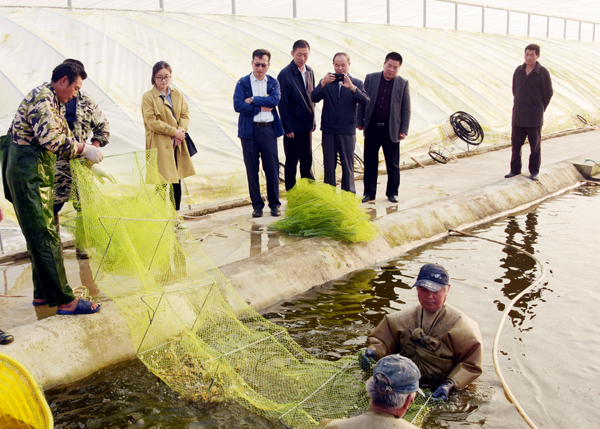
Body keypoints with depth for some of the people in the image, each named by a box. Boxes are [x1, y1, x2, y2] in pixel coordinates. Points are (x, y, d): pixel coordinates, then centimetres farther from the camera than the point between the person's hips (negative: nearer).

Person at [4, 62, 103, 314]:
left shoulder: (49, 101, 20)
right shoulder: (43, 97, -13)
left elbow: (55, 138, 20)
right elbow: (50, 138, -26)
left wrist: (82, 151, 10)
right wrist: (83, 149, -17)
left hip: (38, 174, 11)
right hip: (29, 173, -11)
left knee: (44, 236, 15)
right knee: (45, 238, -9)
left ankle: (43, 293, 24)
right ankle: (64, 301, -6)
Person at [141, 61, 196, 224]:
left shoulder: (177, 94, 13)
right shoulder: (148, 97, -4)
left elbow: (185, 114, 10)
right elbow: (152, 121, -11)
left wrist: (181, 131, -9)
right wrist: (174, 131, -14)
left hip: (177, 143, 5)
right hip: (159, 145, -5)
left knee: (177, 180, 8)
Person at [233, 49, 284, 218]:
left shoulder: (273, 82, 10)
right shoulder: (243, 83, 5)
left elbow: (275, 100, -9)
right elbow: (238, 105, -9)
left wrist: (253, 100, -10)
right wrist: (262, 107, -9)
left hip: (268, 129, 1)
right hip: (249, 130, -1)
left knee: (272, 168, 2)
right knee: (252, 170, 4)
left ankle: (274, 204, 14)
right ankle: (257, 205, 14)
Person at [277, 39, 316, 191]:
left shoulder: (309, 72, 7)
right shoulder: (285, 74, -12)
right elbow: (282, 103, -12)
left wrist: (313, 121, 12)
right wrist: (287, 127, -13)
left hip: (307, 126, 6)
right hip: (293, 127, -6)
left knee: (307, 161, 15)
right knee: (291, 163, 4)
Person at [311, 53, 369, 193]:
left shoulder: (356, 83, 6)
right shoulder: (326, 82, 8)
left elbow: (365, 101, -10)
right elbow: (314, 98, -8)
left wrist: (352, 88, -25)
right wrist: (322, 84, -25)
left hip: (347, 131, -1)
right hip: (328, 131, 1)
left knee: (348, 166, 5)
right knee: (328, 166, 7)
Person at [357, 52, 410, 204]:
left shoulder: (403, 84, 2)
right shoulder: (370, 78, 4)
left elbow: (406, 109, 4)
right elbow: (362, 101, 7)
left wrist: (404, 130, -1)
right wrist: (359, 121, 3)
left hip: (391, 130, 0)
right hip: (372, 128, 1)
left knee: (393, 164, 6)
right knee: (370, 162, 5)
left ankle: (392, 192, 20)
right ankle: (369, 192, 15)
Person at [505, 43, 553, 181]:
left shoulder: (543, 73, -6)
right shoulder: (518, 71, 6)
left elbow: (548, 94, -1)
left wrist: (539, 109, 4)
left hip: (534, 118, -4)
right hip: (518, 116, 4)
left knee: (535, 145, 5)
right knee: (515, 144, 7)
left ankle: (534, 171, 14)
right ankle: (515, 169, 18)